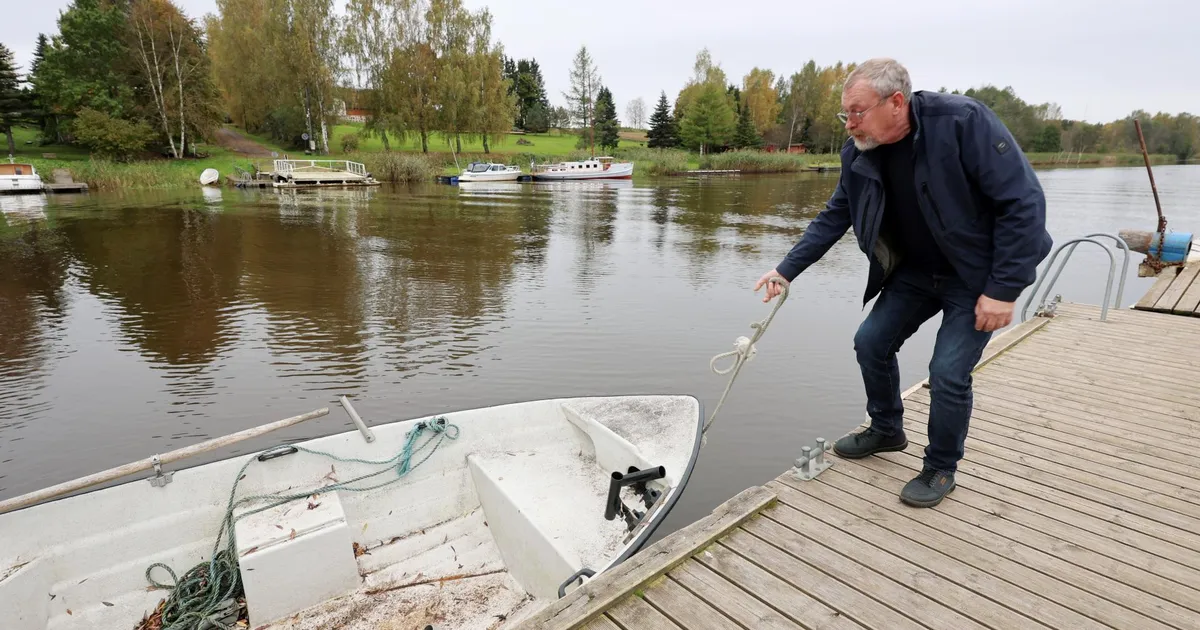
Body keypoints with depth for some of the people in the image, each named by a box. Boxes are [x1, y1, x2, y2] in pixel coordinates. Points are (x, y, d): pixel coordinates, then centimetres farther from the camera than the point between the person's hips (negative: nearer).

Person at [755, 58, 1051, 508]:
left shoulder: (963, 121, -26)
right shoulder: (859, 152, -8)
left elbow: (1023, 201, -24)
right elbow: (834, 217, 0)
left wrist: (1003, 289, -24)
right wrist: (787, 270, -7)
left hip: (976, 276, -6)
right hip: (915, 271, 6)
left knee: (948, 371, -11)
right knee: (871, 341, 4)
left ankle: (941, 468, 14)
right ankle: (886, 431, 29)